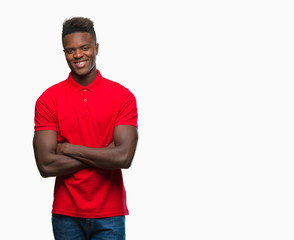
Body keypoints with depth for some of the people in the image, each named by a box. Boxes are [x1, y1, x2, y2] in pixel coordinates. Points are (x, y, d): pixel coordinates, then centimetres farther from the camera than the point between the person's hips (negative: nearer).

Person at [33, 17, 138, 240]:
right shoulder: (48, 100, -3)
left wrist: (68, 148, -11)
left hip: (110, 214, 0)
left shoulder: (123, 96, -4)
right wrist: (105, 155, -13)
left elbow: (124, 157, -15)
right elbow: (46, 165, -12)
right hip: (66, 215, 0)